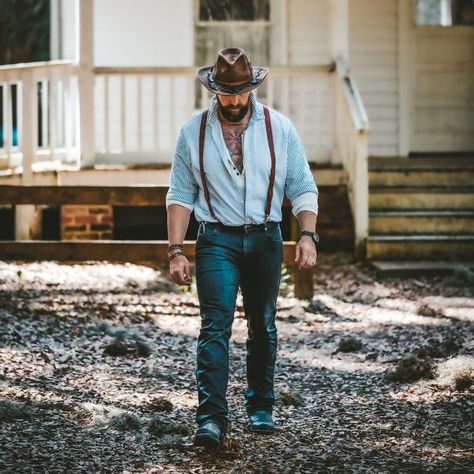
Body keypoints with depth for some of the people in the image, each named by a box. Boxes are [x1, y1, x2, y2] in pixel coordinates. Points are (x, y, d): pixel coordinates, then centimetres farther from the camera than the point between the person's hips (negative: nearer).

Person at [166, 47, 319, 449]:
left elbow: (302, 187, 3)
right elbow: (180, 196, 3)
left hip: (265, 239, 2)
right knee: (215, 326, -13)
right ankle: (211, 417, -17)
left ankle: (261, 407, 26)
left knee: (263, 326, 12)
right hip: (217, 239, -2)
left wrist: (308, 235, -11)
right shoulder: (194, 132, 1)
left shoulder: (279, 128, 2)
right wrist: (176, 251, -4)